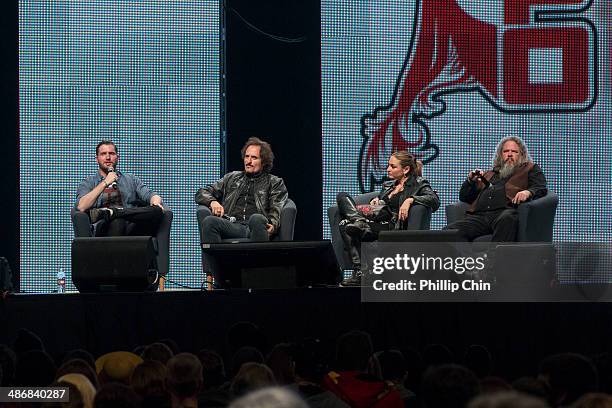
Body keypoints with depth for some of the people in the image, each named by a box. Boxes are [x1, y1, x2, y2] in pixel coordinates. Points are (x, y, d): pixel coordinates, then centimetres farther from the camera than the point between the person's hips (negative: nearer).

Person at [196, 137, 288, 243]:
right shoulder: (231, 178, 33)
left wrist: (273, 225, -16)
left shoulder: (275, 183, 24)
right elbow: (201, 193, 29)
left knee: (256, 219, -41)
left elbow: (276, 211, 9)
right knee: (209, 221, -31)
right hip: (232, 225, 2)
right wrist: (212, 202, 3)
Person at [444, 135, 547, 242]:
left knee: (506, 219, -44)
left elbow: (541, 189, 10)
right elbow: (463, 196, 37)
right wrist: (470, 181, 16)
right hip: (479, 216, 4)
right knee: (450, 230, -26)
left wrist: (528, 192, -13)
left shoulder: (530, 169, 29)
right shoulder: (489, 175, 39)